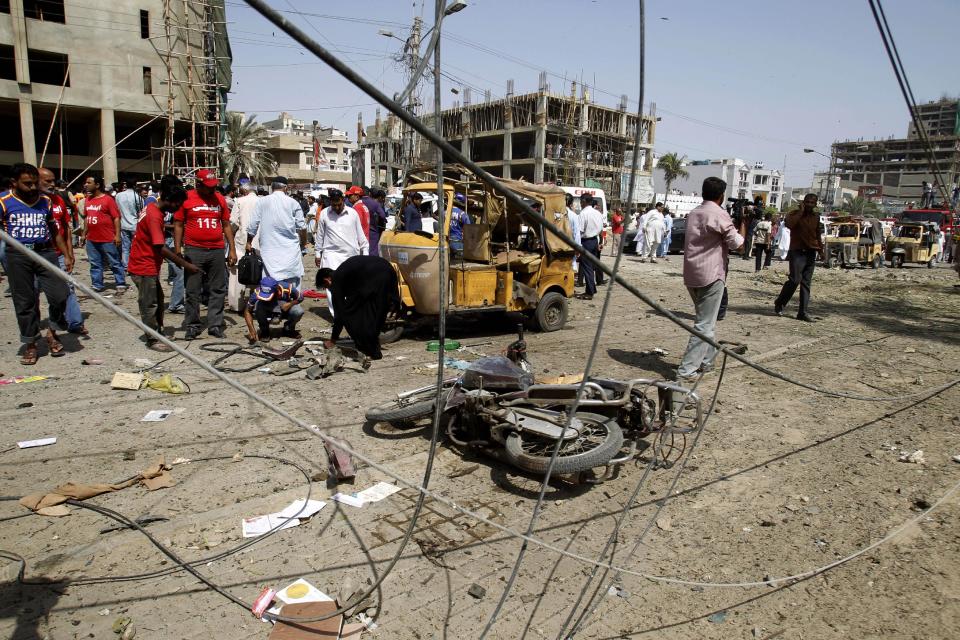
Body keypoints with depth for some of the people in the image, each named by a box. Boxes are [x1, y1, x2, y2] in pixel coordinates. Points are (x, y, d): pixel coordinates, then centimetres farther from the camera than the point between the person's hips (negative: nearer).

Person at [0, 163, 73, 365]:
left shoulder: (45, 201, 10)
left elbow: (54, 231, 18)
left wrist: (66, 254, 14)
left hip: (45, 253, 2)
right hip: (17, 256, -2)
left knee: (60, 294, -6)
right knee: (25, 302, 5)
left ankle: (52, 333, 19)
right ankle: (30, 344, 17)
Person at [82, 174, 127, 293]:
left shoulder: (107, 199, -8)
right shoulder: (87, 200, 10)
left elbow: (116, 217, -10)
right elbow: (86, 218, 18)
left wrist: (117, 235, -15)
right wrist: (84, 233, 15)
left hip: (107, 239, -6)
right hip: (91, 239, 7)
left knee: (115, 263, 1)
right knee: (95, 264, 12)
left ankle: (121, 285, 8)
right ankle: (97, 286, 20)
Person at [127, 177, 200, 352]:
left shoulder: (153, 209, 7)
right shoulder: (154, 216, -23)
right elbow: (161, 248, -27)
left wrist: (177, 260, 13)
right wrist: (185, 265, -24)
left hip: (149, 266, 10)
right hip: (144, 267, -10)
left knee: (157, 300, 17)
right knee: (150, 304, 0)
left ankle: (157, 334, 29)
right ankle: (152, 341, 10)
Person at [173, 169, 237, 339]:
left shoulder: (219, 198, 9)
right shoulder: (187, 198, 0)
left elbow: (226, 225, 13)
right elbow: (178, 225, 2)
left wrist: (232, 249, 8)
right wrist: (178, 250, -4)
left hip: (217, 251, 3)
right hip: (194, 251, -3)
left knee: (218, 290, 5)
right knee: (192, 291, 4)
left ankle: (215, 325, 14)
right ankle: (193, 325, 15)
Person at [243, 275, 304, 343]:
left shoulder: (287, 288, -31)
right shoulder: (258, 292, -29)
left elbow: (300, 298, -11)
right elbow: (247, 311, -22)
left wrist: (290, 304, -30)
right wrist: (251, 330, -34)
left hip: (284, 310, 0)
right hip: (268, 312, 0)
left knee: (299, 311, -32)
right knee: (258, 304, -33)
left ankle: (288, 329, 2)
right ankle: (264, 331, -8)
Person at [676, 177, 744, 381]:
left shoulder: (693, 214, 13)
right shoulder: (720, 215, -11)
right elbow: (737, 244, -9)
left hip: (691, 275, 8)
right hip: (711, 275, -8)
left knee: (705, 320, 22)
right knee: (705, 325, -5)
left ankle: (706, 361, 30)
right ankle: (686, 371, -8)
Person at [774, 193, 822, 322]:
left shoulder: (816, 217, 14)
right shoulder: (794, 214, -2)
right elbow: (789, 224, -24)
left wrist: (820, 250, 21)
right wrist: (801, 211, -15)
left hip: (811, 253, 5)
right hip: (797, 252, -5)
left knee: (806, 283, 2)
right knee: (795, 280, -15)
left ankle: (803, 312, 3)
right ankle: (779, 304, 5)